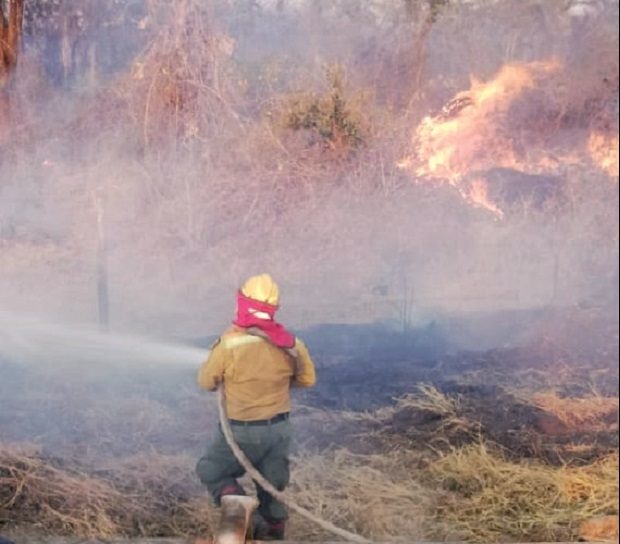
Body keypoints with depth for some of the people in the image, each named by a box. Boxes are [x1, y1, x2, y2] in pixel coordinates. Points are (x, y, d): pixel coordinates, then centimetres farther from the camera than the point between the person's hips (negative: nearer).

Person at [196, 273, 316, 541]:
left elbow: (206, 381, -7)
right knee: (271, 486, 18)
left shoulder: (230, 343, -21)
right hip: (279, 428, 4)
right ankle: (273, 532, 23)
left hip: (242, 431, -4)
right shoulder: (290, 343, -7)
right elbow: (307, 379, 8)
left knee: (211, 470, 17)